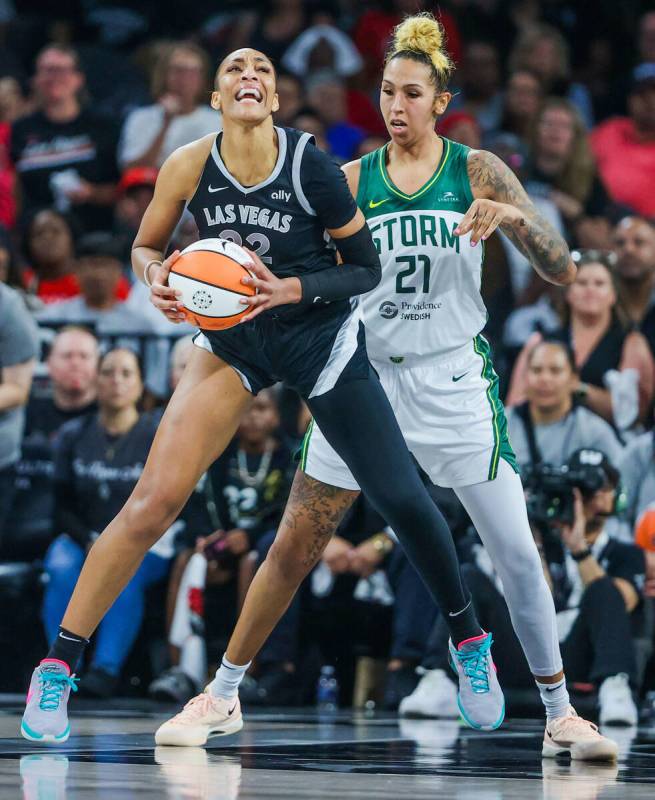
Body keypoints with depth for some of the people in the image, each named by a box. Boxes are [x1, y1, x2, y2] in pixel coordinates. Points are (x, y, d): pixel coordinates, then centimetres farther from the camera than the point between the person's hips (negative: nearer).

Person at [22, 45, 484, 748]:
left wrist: (293, 289, -24)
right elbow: (144, 247, 5)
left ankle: (469, 640, 19)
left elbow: (367, 268, -8)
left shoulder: (310, 166, -17)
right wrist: (157, 277, -17)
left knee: (401, 498, -5)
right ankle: (57, 667, -8)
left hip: (320, 338, -1)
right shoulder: (189, 167, -11)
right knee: (154, 500, -12)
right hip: (232, 340, 1)